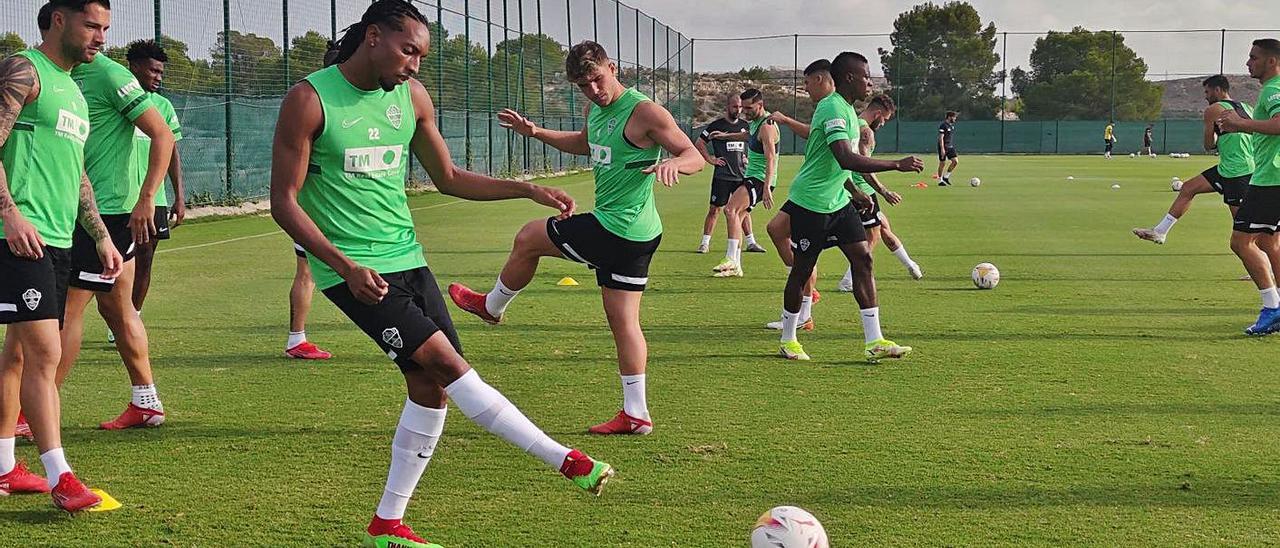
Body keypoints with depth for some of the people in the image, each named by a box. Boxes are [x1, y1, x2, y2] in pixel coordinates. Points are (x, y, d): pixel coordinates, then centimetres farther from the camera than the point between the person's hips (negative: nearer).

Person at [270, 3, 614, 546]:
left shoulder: (412, 97, 7)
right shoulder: (309, 100, -11)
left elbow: (448, 178, 19)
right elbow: (284, 202, -11)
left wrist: (529, 190, 7)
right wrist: (345, 266, -22)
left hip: (407, 258, 7)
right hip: (351, 270, -7)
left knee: (430, 388, 1)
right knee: (447, 362, -17)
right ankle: (566, 461, -16)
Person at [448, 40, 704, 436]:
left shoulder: (644, 112, -17)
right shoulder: (596, 110, 10)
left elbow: (695, 157, -18)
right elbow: (584, 144, 34)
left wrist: (672, 163, -40)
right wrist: (536, 132, 23)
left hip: (613, 230, -9)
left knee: (528, 238, 8)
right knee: (623, 320, 9)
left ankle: (491, 305, 33)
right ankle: (635, 414, 10)